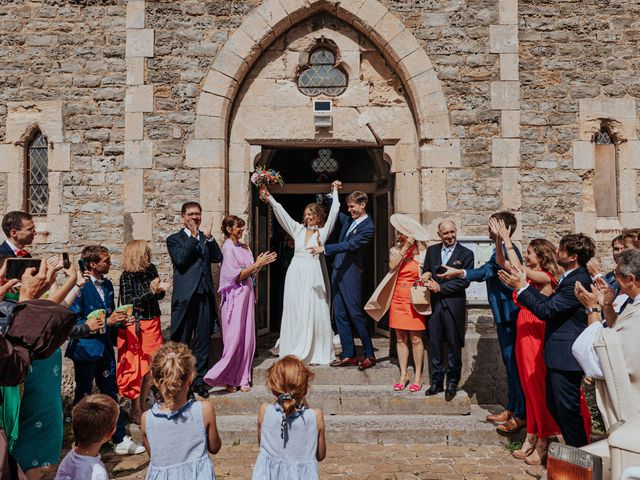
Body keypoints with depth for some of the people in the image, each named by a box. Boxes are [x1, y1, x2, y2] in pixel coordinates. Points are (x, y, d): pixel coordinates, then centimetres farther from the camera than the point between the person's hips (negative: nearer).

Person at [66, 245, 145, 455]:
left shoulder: (107, 285, 7)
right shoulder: (81, 287, -17)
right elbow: (75, 321, -19)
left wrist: (119, 319, -3)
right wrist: (106, 322, -22)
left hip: (106, 348, 7)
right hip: (86, 349, -6)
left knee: (111, 394, 13)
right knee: (83, 397, 11)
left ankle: (120, 440, 21)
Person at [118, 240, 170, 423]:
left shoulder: (151, 269, 3)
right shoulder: (127, 276, -12)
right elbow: (127, 302, -17)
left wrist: (160, 290, -12)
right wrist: (150, 291, -23)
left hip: (152, 323, 5)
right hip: (135, 326, -5)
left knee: (151, 366, 11)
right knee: (137, 368, 4)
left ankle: (143, 405, 28)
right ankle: (135, 410, 19)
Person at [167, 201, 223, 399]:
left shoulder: (207, 239, 14)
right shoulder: (174, 239, 4)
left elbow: (218, 258, -1)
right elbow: (180, 259, -15)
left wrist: (208, 237, -11)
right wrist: (193, 236, -14)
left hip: (205, 295, 4)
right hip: (185, 297, -4)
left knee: (203, 341, 9)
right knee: (181, 342, 5)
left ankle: (199, 381, 20)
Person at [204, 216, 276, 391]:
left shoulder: (244, 247, 13)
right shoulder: (228, 247, -9)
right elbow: (237, 275, -15)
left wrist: (260, 263, -2)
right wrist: (257, 263, -14)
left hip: (247, 294, 7)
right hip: (235, 296, -7)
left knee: (247, 338, 7)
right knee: (234, 338, -6)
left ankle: (242, 378, 15)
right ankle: (227, 378, 5)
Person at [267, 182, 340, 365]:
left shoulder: (323, 232, 5)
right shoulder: (298, 229, 11)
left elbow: (333, 212, 1)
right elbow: (281, 212, 8)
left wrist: (335, 192, 5)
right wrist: (269, 198, 2)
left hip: (313, 276, -3)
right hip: (296, 274, 3)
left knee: (313, 313, -1)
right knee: (294, 313, 5)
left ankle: (315, 353, 7)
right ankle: (295, 352, 12)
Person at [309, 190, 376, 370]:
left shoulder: (368, 227, -10)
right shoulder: (348, 220, 14)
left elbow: (349, 245, -20)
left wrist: (324, 248, -24)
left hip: (351, 274, -8)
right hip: (338, 272, 8)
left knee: (356, 314, -4)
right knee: (340, 315, 8)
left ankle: (369, 355, 9)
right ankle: (348, 355, 15)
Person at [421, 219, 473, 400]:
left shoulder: (466, 253, 0)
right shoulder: (432, 250, 12)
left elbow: (465, 281, -7)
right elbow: (425, 273, 14)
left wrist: (440, 287, -11)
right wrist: (428, 281, -9)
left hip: (454, 305, -3)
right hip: (434, 304, 3)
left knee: (454, 346, 4)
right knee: (434, 344, 7)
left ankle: (452, 383, 16)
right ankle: (436, 382, 18)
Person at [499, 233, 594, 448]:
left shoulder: (578, 281, -21)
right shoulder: (571, 277, 12)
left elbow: (546, 311, -20)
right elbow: (550, 303, 14)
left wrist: (521, 287, -14)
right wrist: (524, 285, 9)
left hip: (566, 355, -11)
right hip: (559, 354, 11)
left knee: (567, 407, 1)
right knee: (554, 405, 19)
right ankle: (574, 447, 32)